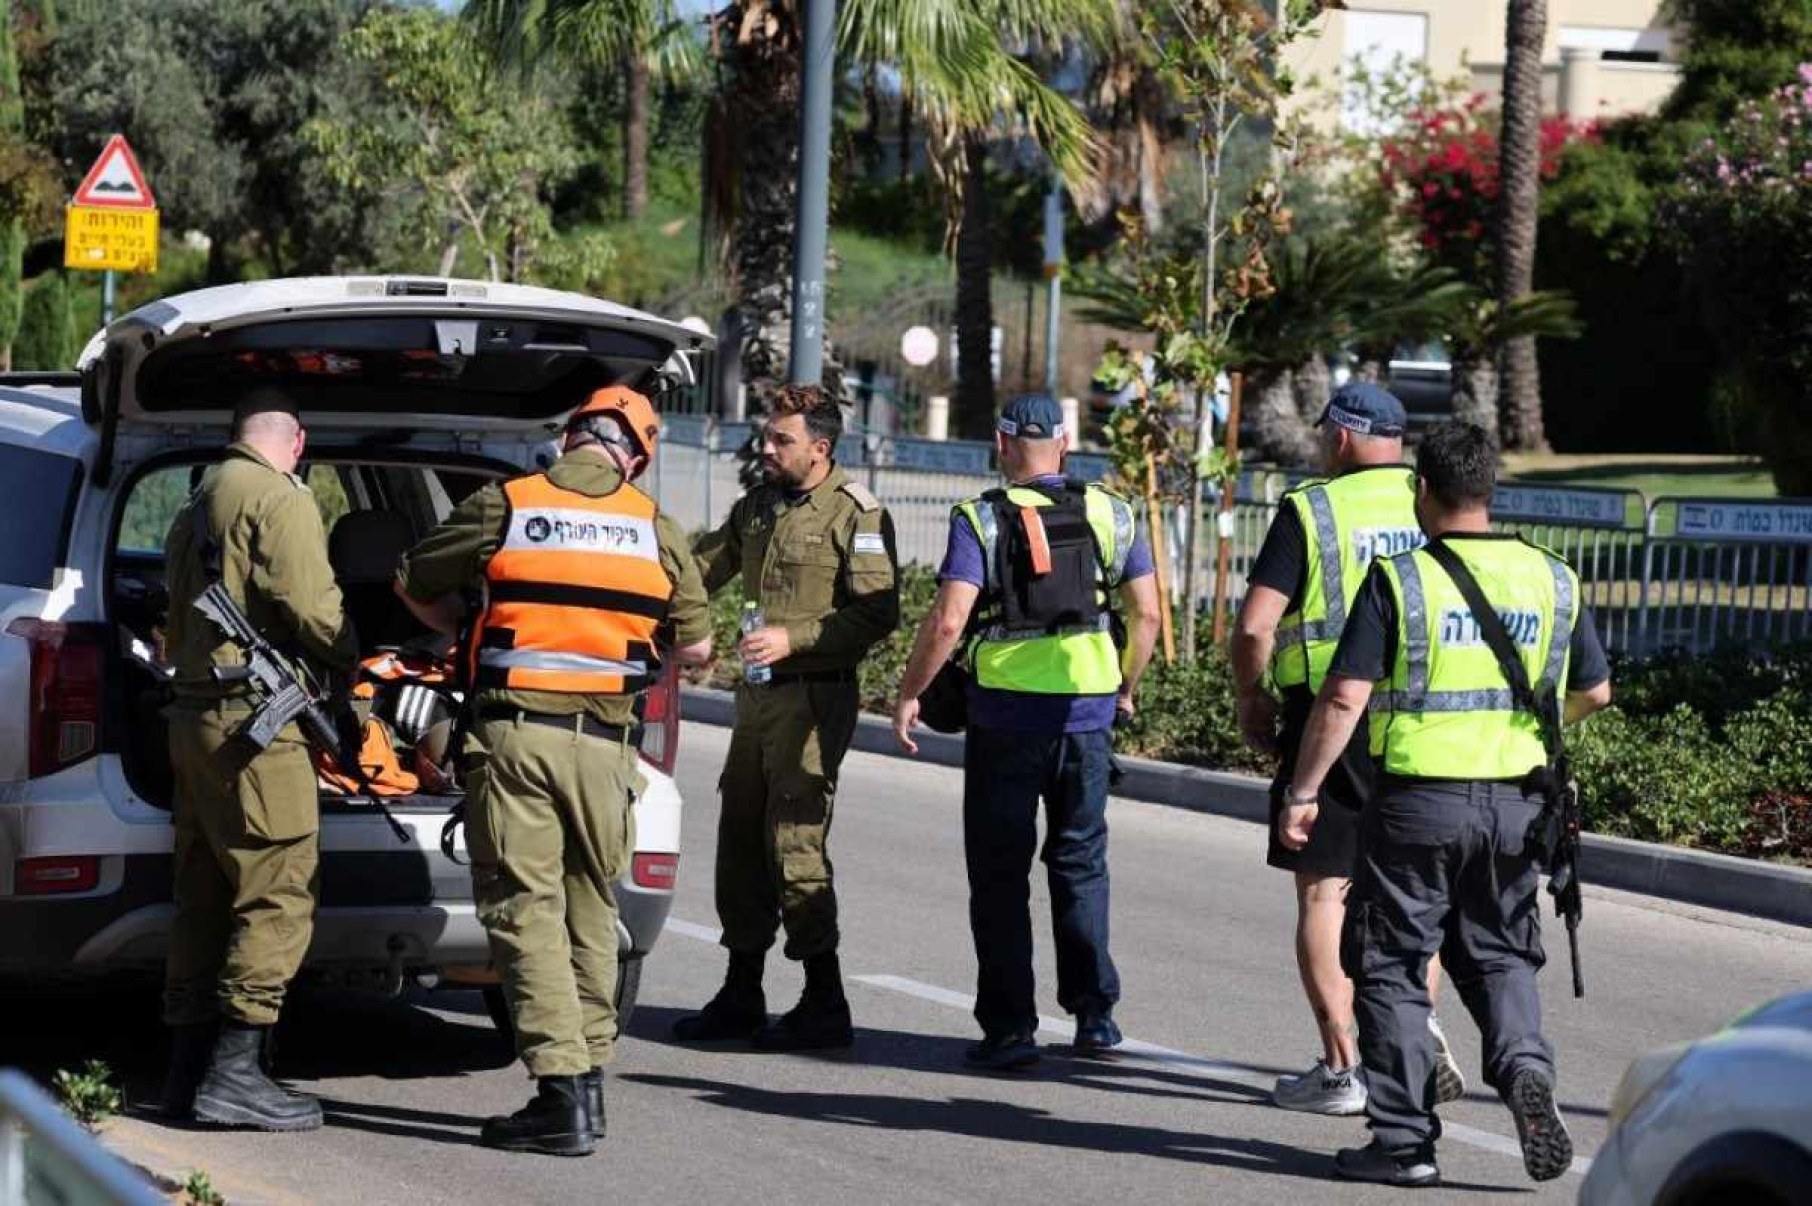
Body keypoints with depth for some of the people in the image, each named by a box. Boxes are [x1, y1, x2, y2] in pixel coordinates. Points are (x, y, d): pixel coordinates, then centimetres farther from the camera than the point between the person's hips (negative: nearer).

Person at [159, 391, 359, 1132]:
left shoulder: (197, 508, 22)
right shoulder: (280, 500, -9)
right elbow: (308, 605, -17)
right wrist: (349, 662, -2)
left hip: (194, 712, 10)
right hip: (252, 717, -10)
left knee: (204, 895, 12)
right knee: (280, 891, -9)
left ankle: (188, 1070, 13)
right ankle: (234, 1071, -14)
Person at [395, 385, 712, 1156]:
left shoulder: (503, 507, 0)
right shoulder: (655, 527, 6)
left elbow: (413, 586, 11)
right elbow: (695, 645, 12)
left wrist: (471, 628, 29)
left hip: (512, 732, -2)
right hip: (602, 745, 3)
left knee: (526, 908, -2)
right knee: (591, 910, 16)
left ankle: (560, 1093, -8)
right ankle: (590, 1076, 22)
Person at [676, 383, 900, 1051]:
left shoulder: (857, 515, -9)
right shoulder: (756, 507, 14)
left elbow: (878, 613, -16)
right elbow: (701, 569, 22)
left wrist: (792, 638, -22)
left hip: (815, 697, -8)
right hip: (758, 694, 8)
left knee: (796, 843, -11)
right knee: (740, 840, 11)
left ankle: (824, 1006, -5)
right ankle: (741, 995, 21)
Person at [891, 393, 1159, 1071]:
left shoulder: (982, 520, -7)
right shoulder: (1109, 513, 4)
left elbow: (948, 622, -15)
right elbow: (1147, 614, 6)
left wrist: (909, 695, -3)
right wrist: (1126, 688, 20)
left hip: (1005, 712, -3)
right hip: (1087, 712, 3)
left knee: (1000, 871, 5)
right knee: (1080, 863, 16)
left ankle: (1009, 1027, 2)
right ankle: (1094, 1012, 13)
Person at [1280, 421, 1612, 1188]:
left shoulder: (1398, 581, -10)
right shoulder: (1551, 580, 4)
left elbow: (1344, 699, -14)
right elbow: (1594, 691, 14)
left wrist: (1302, 793, -6)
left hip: (1417, 800, -4)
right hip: (1515, 801, 4)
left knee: (1392, 967, 8)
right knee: (1498, 956, 18)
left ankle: (1404, 1141, 7)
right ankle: (1524, 1067, -10)